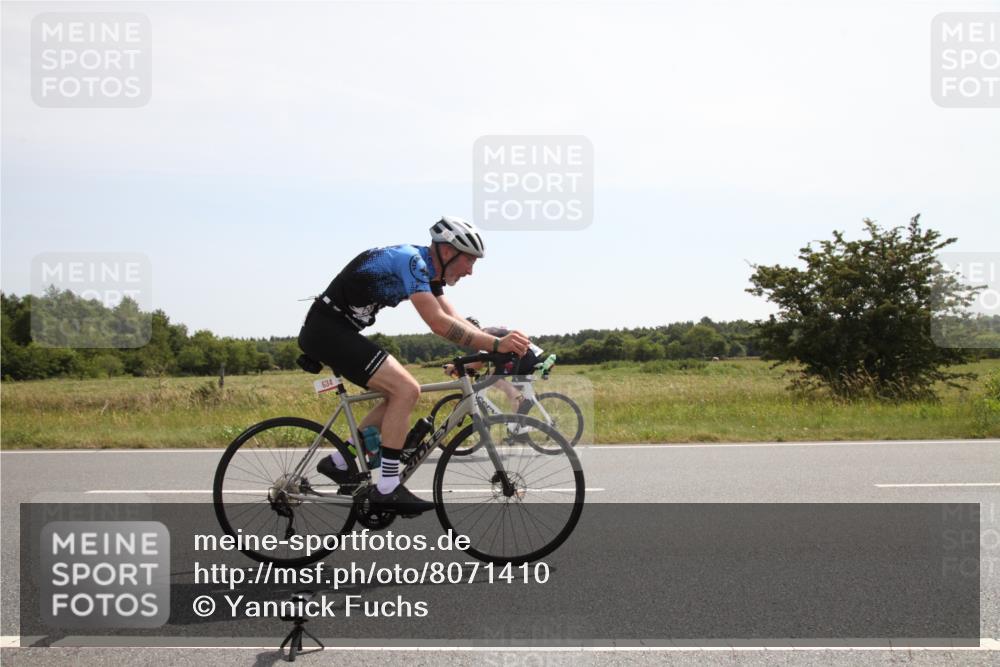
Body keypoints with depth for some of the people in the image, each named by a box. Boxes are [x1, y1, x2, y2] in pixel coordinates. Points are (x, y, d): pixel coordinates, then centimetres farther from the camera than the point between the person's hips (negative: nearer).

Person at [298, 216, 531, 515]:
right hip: (327, 330, -10)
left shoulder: (427, 271, 11)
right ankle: (387, 488, -12)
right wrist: (496, 344, -31)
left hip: (336, 331, 10)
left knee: (400, 392, 12)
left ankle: (339, 462, 18)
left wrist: (500, 345, -2)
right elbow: (439, 323, -28)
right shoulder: (411, 260, -19)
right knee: (406, 390, -17)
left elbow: (455, 321, 10)